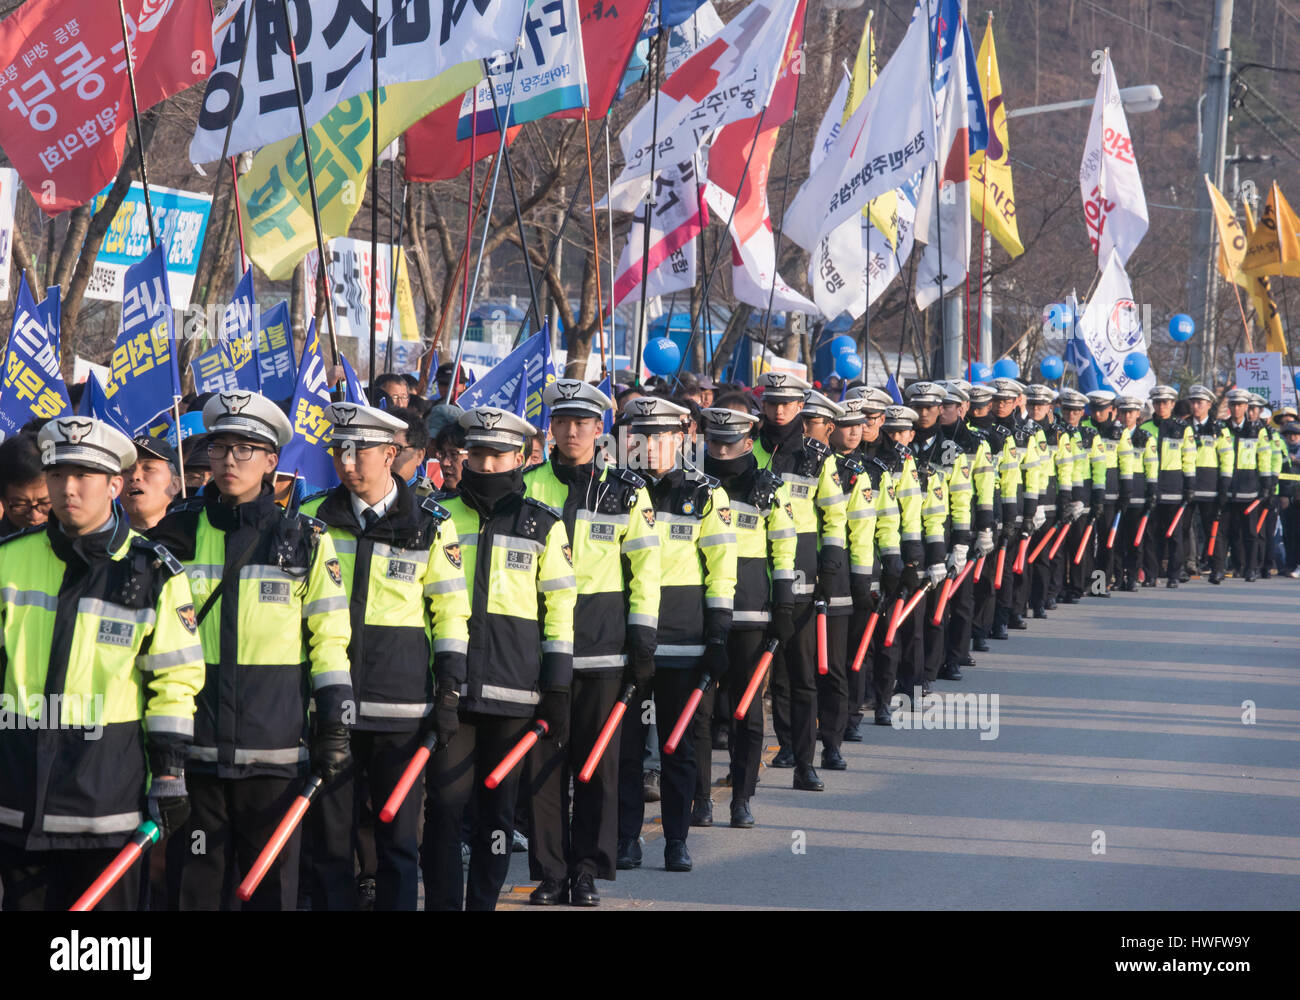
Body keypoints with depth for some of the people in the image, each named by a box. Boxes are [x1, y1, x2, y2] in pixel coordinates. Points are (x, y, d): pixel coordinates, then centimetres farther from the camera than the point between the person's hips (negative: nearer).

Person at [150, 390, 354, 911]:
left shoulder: (304, 539, 3)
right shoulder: (178, 532, 6)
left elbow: (331, 638, 5)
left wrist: (335, 724, -1)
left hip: (274, 749, -1)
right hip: (195, 745, 1)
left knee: (272, 886, 3)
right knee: (197, 885, 4)